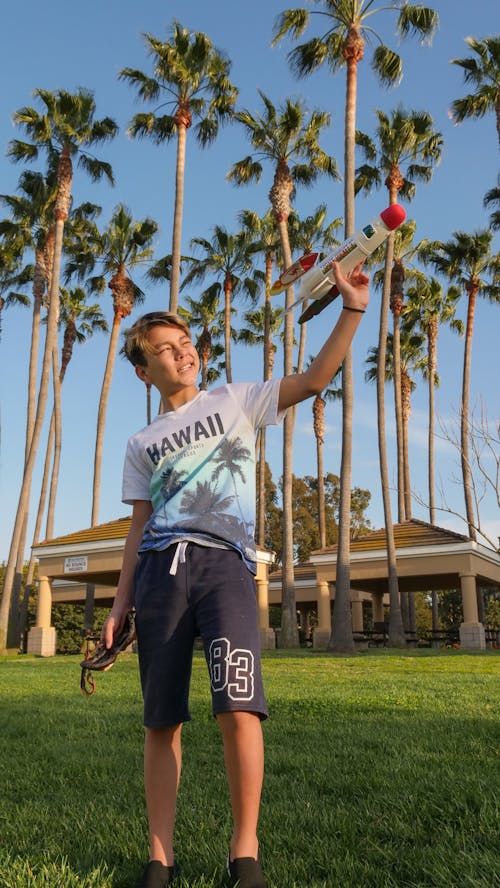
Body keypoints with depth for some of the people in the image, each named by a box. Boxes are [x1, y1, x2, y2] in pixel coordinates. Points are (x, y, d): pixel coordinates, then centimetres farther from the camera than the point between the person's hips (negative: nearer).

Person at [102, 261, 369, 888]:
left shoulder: (235, 400, 15)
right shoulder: (142, 444, 21)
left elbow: (314, 378, 5)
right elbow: (139, 528, 17)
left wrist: (352, 308, -5)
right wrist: (119, 605, 9)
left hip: (224, 562, -2)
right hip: (161, 568, 3)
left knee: (238, 708, -16)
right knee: (161, 721, 3)